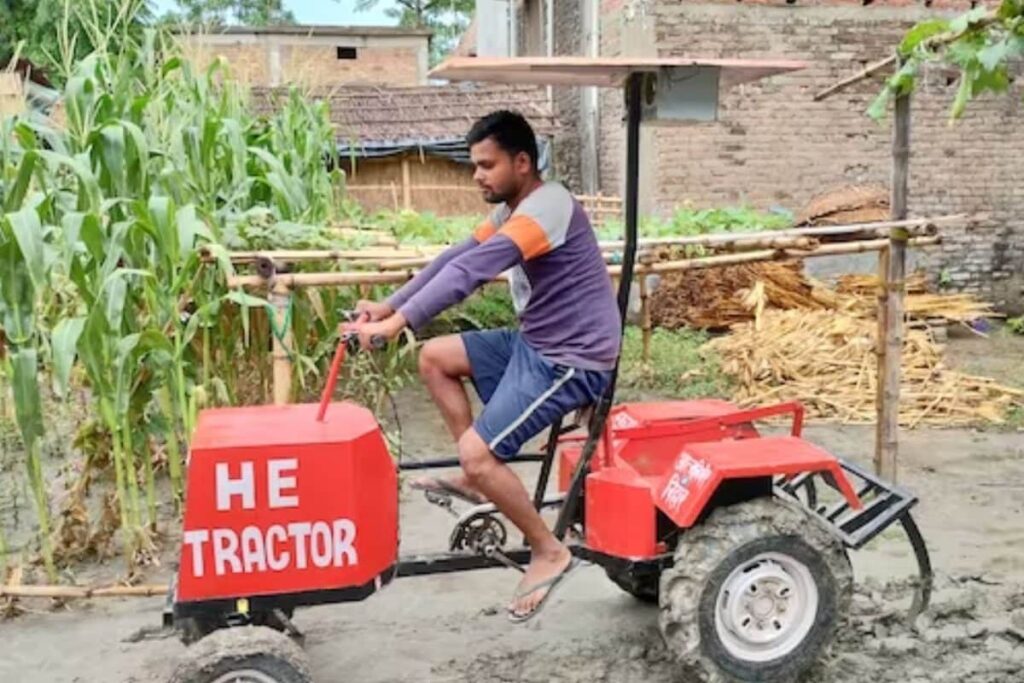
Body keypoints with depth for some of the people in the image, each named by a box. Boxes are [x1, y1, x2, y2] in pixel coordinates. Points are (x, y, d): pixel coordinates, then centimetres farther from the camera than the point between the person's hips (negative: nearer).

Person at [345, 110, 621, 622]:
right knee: (435, 357, 11)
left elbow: (470, 271, -32)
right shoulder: (511, 211, 10)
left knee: (477, 452, -16)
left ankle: (549, 553, 1)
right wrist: (390, 305, -4)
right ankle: (475, 480, 16)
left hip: (572, 360, -10)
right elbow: (453, 258, 6)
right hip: (533, 343, 10)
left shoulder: (546, 207, -22)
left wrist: (399, 323, -37)